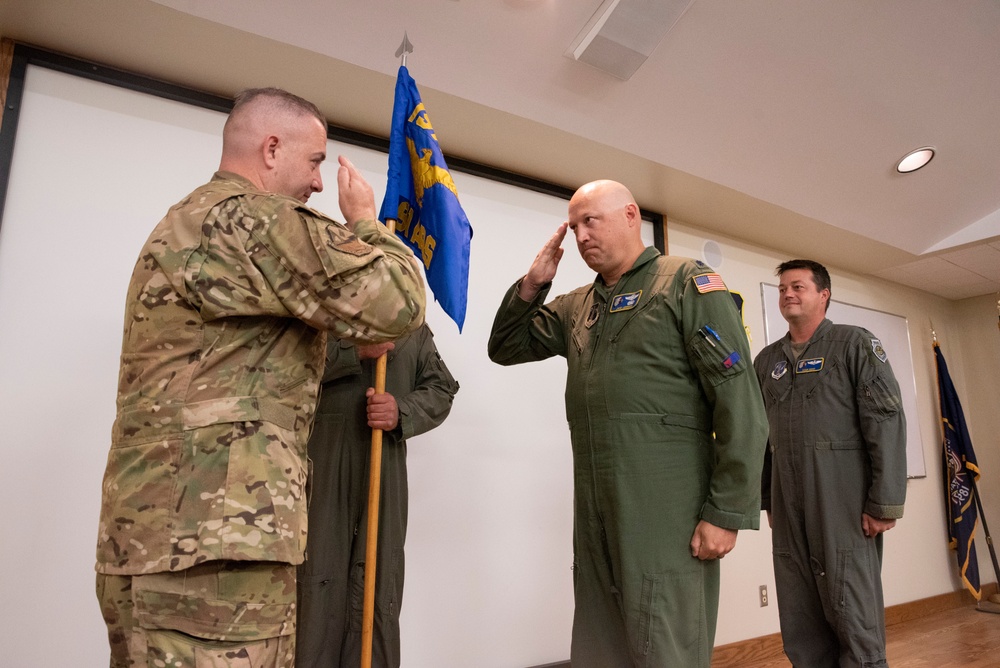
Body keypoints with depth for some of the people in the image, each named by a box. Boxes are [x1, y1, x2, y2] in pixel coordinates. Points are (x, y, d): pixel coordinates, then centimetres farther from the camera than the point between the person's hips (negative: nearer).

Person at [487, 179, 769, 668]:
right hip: (594, 512, 6)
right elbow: (505, 348, 20)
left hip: (666, 517, -6)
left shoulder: (687, 283, -3)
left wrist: (727, 512, -14)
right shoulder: (576, 307, 16)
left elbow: (740, 401, -10)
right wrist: (532, 283, 5)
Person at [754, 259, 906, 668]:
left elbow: (887, 421, -8)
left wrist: (884, 502, -14)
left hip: (844, 501, -4)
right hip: (788, 505, 5)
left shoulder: (855, 343, 0)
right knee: (799, 619, 10)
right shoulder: (766, 360, 13)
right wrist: (767, 500, 13)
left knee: (853, 613, 3)